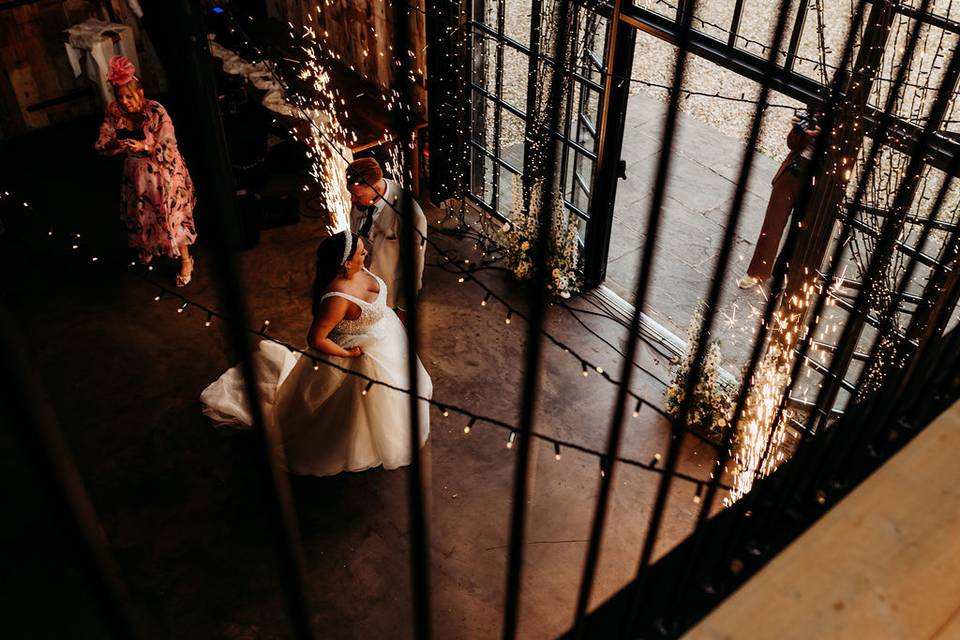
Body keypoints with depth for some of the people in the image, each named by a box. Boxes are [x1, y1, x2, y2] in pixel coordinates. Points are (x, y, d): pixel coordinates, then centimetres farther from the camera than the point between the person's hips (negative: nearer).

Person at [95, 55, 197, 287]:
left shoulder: (156, 112, -25)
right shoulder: (114, 111, -13)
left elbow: (168, 149, -23)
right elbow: (100, 145, -9)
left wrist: (144, 146, -40)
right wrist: (117, 146, -31)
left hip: (163, 171, -5)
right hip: (136, 172, 5)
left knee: (172, 216, 3)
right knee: (140, 213, 22)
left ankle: (186, 261, 23)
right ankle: (147, 247, 53)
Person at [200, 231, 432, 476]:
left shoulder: (356, 270, -16)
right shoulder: (338, 298, -41)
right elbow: (315, 338, -33)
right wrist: (348, 354, -22)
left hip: (386, 337, 8)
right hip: (364, 355, -8)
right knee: (365, 402, 18)